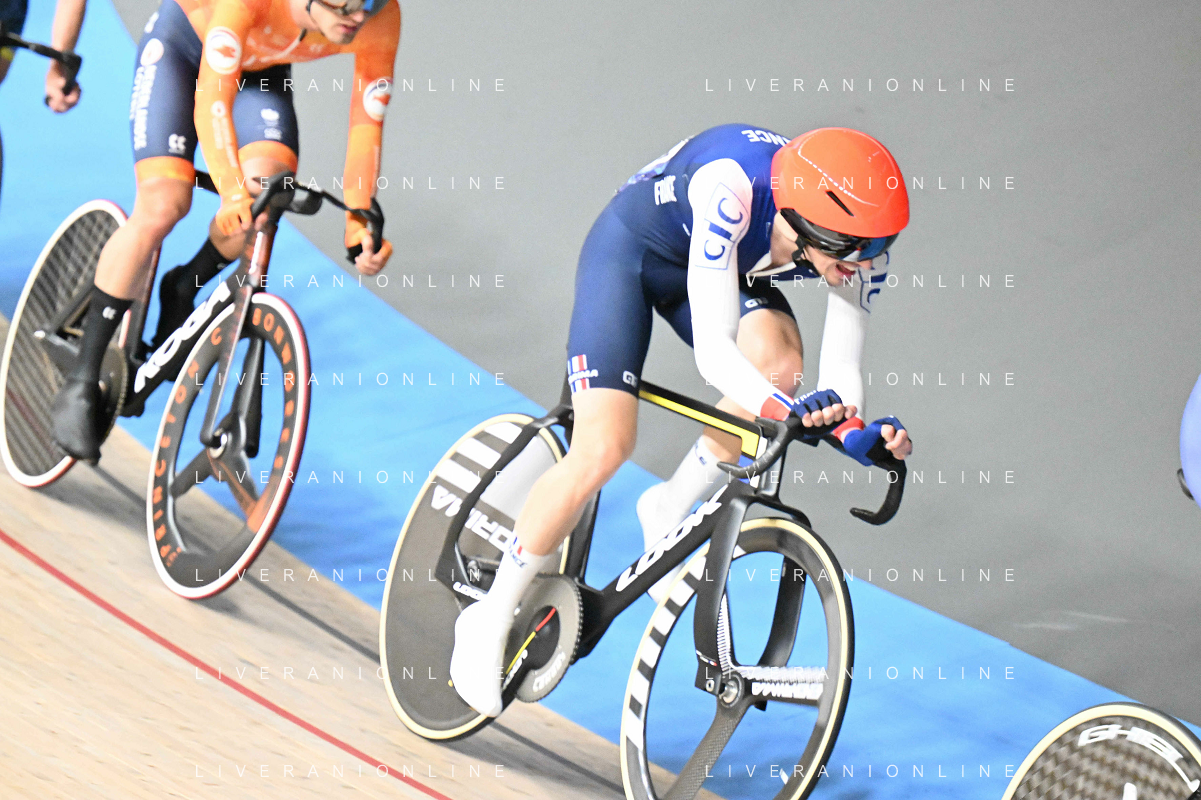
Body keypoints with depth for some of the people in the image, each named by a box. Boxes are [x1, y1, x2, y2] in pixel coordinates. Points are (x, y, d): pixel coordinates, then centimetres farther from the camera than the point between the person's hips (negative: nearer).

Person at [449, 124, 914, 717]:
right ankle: (490, 620, 0)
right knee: (604, 450, -19)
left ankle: (672, 512, -2)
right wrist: (786, 412, -58)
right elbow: (713, 349, -43)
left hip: (715, 267, 5)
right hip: (631, 247, -5)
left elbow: (840, 372, -20)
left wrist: (859, 432, -41)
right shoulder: (733, 186, -42)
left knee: (779, 361, -28)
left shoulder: (858, 246, -25)